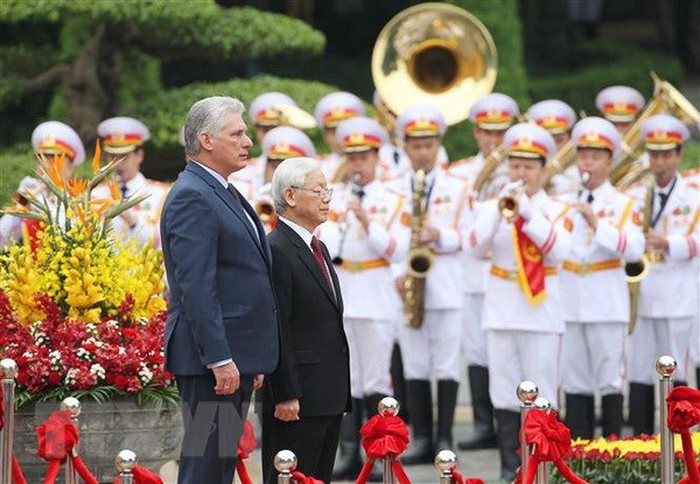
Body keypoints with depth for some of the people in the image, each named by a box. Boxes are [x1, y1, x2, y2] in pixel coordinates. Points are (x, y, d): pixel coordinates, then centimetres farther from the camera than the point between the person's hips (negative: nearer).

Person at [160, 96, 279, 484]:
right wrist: (220, 360, -24)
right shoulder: (192, 197, -14)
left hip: (234, 357, 10)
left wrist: (253, 362, 23)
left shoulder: (222, 194, 19)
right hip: (210, 358, -10)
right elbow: (195, 287, -20)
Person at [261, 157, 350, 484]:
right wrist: (285, 395, -20)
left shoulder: (318, 249, 19)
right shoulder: (275, 251, -12)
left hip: (329, 396, 10)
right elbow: (276, 330, -17)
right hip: (297, 401, -10)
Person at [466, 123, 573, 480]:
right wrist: (501, 210, -18)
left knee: (541, 393, -2)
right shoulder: (493, 207, 8)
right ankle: (510, 465, 8)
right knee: (505, 392, 3)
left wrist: (528, 212, -19)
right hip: (501, 309, 2)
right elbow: (476, 246, -8)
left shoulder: (557, 211, 3)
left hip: (542, 309, -2)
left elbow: (558, 250, -15)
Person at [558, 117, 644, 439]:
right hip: (569, 302, 3)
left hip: (608, 302, -3)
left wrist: (597, 223, -20)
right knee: (575, 382, 6)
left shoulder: (621, 204, 2)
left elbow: (634, 248, -13)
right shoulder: (564, 203, 12)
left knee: (610, 380, -3)